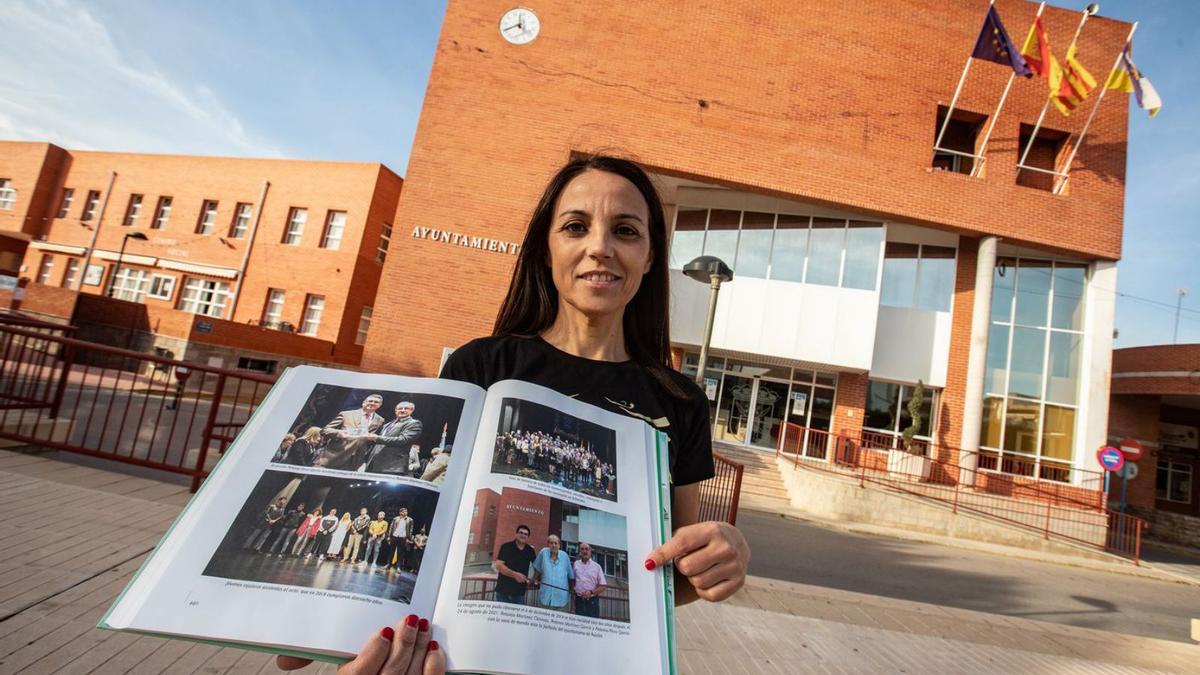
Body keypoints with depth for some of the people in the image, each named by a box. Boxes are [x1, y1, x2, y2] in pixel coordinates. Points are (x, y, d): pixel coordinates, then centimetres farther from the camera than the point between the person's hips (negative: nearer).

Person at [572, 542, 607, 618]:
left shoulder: (597, 566, 2)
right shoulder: (576, 564, 9)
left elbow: (602, 587, 1)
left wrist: (591, 592, -13)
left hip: (592, 601, -2)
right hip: (579, 600, 2)